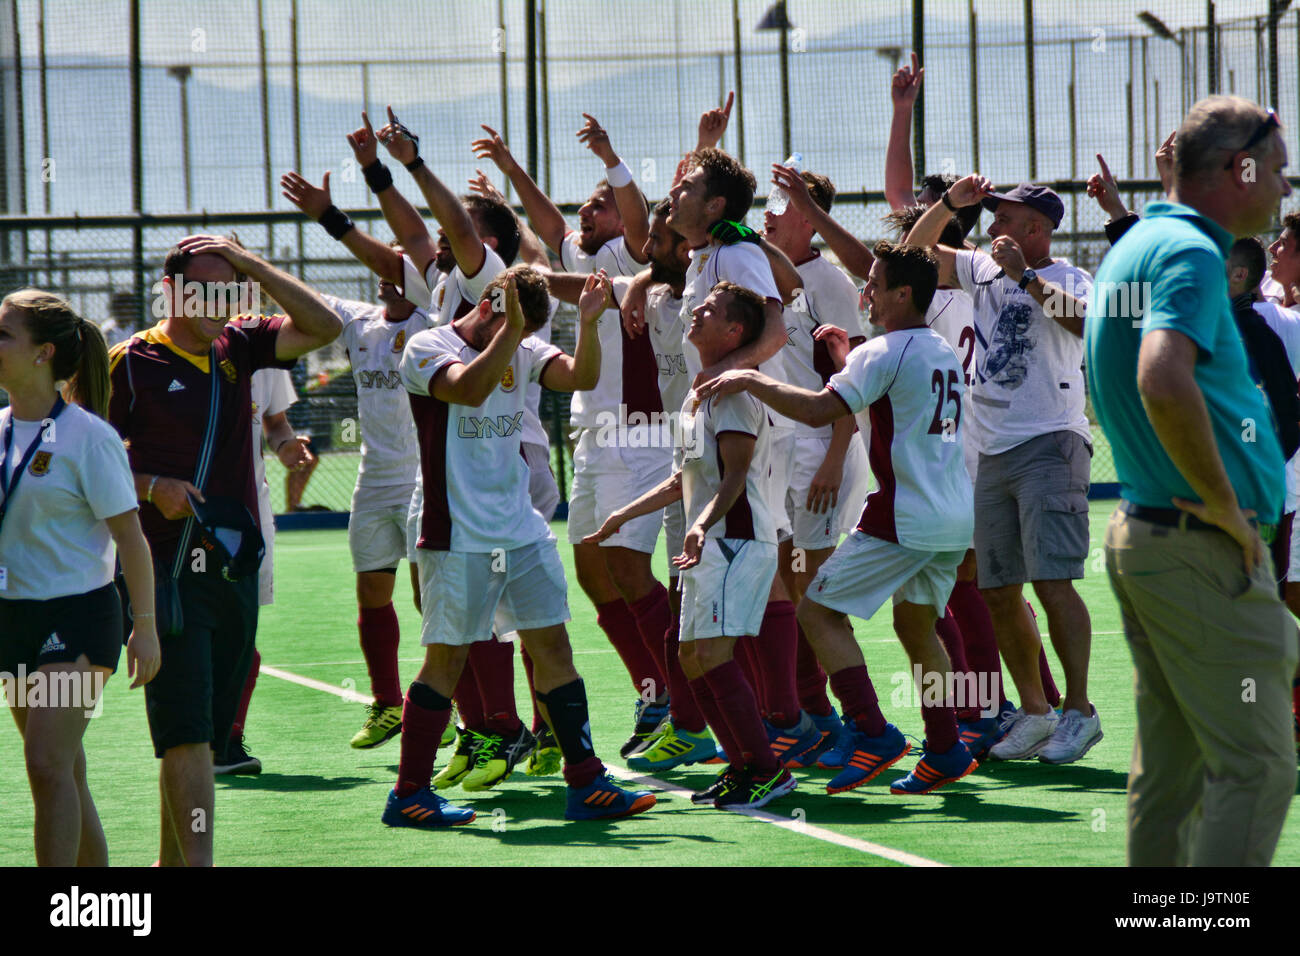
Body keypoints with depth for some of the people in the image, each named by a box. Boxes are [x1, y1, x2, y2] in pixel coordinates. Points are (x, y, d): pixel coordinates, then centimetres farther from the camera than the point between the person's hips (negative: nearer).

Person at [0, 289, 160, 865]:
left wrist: (145, 625, -11)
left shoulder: (88, 437, -12)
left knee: (47, 763, -16)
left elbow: (130, 538, -10)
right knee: (62, 774, 10)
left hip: (77, 616, -7)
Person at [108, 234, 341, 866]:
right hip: (168, 570, -6)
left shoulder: (238, 347, 11)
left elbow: (323, 327, 2)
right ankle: (197, 861, -20)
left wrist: (249, 262, -4)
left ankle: (172, 859, 20)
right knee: (187, 730, -14)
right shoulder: (131, 362, -4)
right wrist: (152, 487, -16)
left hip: (236, 569, 6)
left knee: (206, 732, 10)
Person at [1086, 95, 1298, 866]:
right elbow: (1164, 383, -33)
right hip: (1208, 552, -10)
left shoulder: (1135, 245, 16)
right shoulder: (1190, 252, -16)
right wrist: (1227, 505, -22)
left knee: (1171, 766, 15)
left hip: (1141, 533, 10)